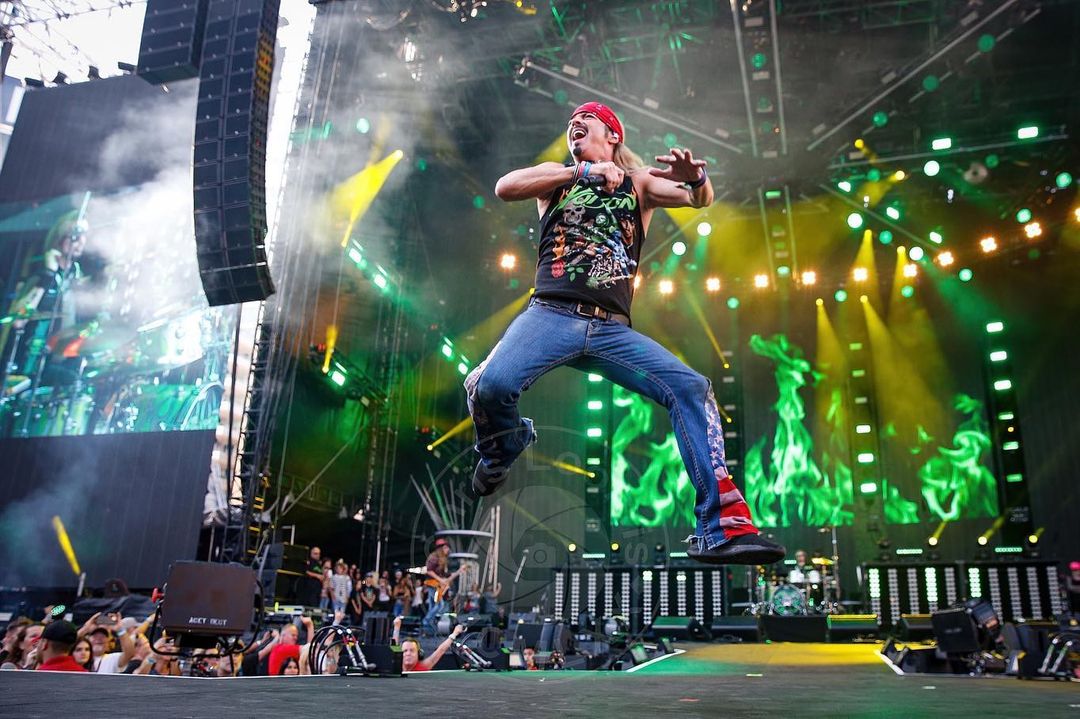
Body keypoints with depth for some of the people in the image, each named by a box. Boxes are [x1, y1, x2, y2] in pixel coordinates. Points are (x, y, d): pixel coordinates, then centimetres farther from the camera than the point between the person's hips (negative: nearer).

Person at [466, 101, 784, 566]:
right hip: (550, 316, -1)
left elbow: (701, 199, 2)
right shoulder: (557, 175, 18)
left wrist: (695, 178, -22)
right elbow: (505, 187, -2)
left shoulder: (639, 181, 19)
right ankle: (503, 450, 10)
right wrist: (583, 172, -10)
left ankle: (722, 528, -16)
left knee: (691, 388, -17)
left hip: (612, 330, 1)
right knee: (491, 385, -27)